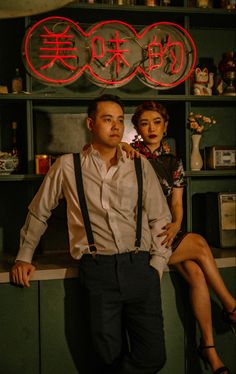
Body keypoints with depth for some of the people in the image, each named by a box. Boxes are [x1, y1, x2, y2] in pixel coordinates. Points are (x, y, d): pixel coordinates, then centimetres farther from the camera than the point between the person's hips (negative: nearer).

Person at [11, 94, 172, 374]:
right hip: (97, 268, -1)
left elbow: (160, 218, 11)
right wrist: (24, 257, 17)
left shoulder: (140, 166, 10)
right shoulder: (67, 166, 6)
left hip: (139, 267, 2)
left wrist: (156, 266, 2)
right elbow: (38, 212, 17)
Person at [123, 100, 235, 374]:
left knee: (196, 273, -19)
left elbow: (177, 204, 6)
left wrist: (175, 225, -14)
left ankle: (209, 347, -10)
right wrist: (122, 147, -25)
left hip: (163, 231, 4)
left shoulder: (173, 163, 11)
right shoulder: (130, 155, -1)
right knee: (200, 245, -20)